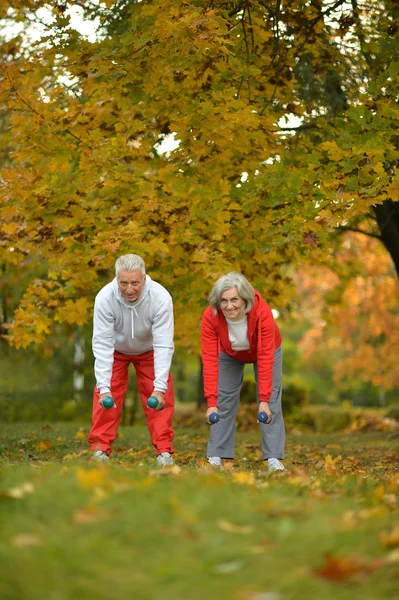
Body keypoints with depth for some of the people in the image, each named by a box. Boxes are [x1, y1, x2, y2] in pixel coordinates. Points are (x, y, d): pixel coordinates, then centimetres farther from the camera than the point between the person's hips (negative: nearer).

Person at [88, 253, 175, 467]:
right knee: (105, 398, -10)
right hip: (116, 349, 0)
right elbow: (102, 344, -34)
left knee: (161, 400, -8)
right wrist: (104, 387, -41)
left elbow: (163, 345, -35)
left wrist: (159, 388, -42)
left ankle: (164, 451, 2)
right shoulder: (105, 297, -36)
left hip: (149, 350, 0)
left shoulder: (161, 298, -36)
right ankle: (100, 449, 0)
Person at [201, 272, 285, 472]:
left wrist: (264, 400, -40)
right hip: (229, 354, 1)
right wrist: (211, 401, -40)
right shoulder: (210, 316, -34)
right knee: (223, 401, -5)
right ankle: (216, 456, 1)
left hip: (263, 350, -1)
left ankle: (274, 458, -6)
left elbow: (265, 358, -37)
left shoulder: (262, 312, -39)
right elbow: (210, 359, -34)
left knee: (271, 401, -9)